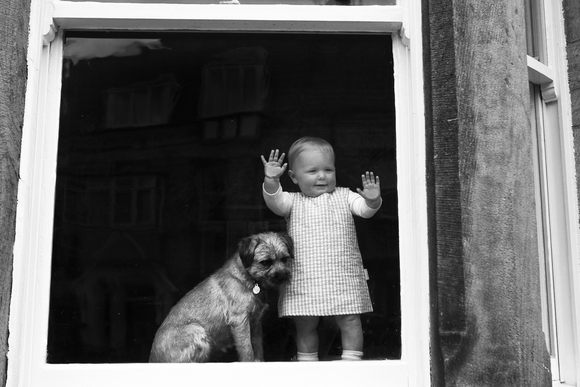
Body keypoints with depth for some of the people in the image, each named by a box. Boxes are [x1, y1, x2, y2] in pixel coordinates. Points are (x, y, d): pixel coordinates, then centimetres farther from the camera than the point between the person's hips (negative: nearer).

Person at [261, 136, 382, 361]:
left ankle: (352, 360, 14)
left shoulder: (343, 196, 8)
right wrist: (271, 180, -31)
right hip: (304, 278, 0)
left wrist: (372, 200, -28)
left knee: (350, 320, 2)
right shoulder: (293, 201, 5)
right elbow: (275, 202, -13)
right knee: (305, 325, 9)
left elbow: (365, 210, -5)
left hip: (343, 276, 0)